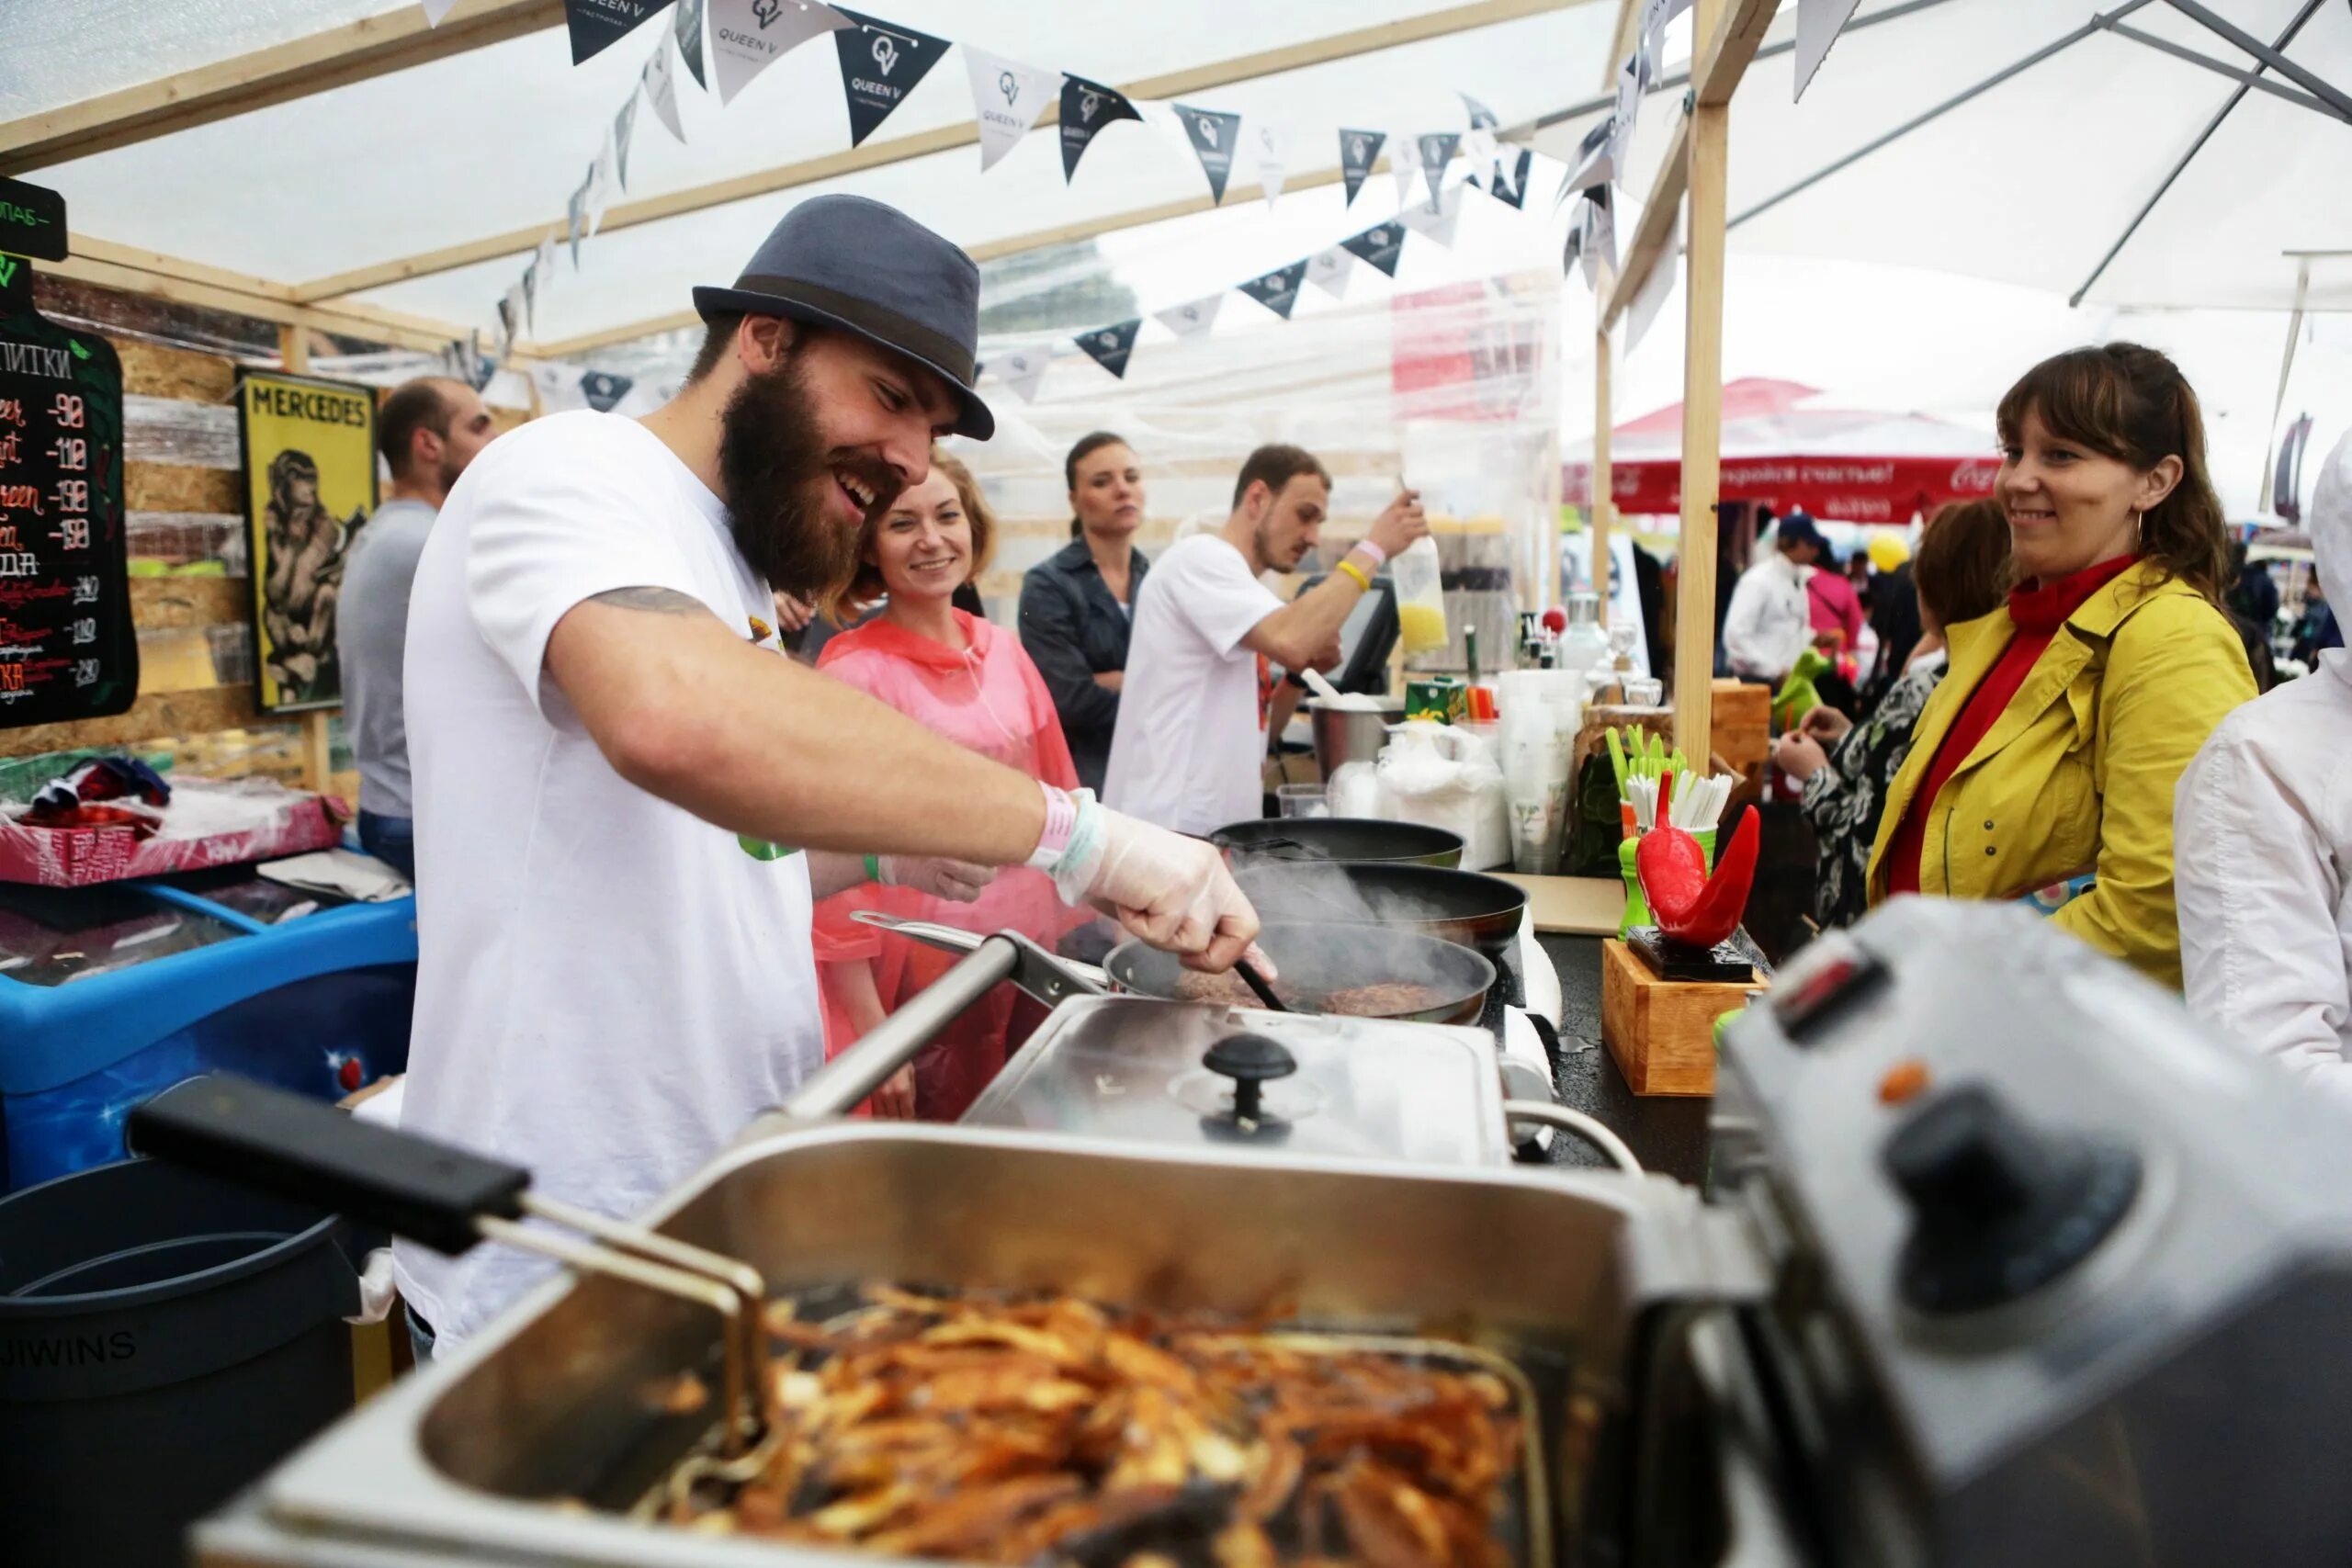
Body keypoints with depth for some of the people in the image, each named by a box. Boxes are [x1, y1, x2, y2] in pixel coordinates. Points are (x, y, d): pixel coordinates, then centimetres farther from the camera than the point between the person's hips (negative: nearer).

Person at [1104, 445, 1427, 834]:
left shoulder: (1247, 593, 18)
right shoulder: (1202, 557, -9)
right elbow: (1289, 641, -27)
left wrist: (1303, 671, 3)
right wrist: (1373, 548, -17)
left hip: (1215, 829, 9)